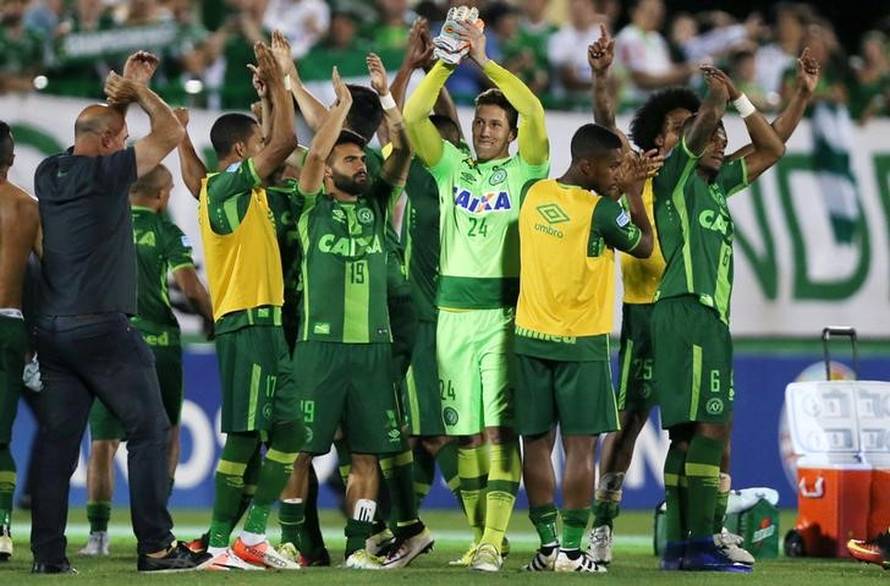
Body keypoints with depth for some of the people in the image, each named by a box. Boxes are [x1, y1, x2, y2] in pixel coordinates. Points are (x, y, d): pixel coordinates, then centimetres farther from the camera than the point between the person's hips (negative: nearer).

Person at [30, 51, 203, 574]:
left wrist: (124, 92, 29)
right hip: (104, 329, -7)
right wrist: (139, 90, 8)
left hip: (54, 329, 7)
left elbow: (97, 127, 29)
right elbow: (171, 133, -5)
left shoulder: (49, 174, 9)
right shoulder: (104, 173, -10)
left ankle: (49, 552, 2)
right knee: (150, 430, -1)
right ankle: (155, 546, -5)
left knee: (57, 441, 6)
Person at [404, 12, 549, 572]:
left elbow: (535, 112, -12)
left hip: (505, 312, -4)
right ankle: (479, 534, 12)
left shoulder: (524, 169, 4)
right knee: (465, 431, 5)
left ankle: (494, 540, -14)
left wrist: (485, 60, -13)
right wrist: (448, 63, -9)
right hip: (455, 310, 4)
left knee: (498, 428, -10)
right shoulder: (452, 165, 12)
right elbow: (414, 116, 0)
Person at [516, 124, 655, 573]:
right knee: (580, 447, 0)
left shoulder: (534, 195, 3)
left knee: (537, 443, 8)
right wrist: (633, 194, 11)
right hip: (580, 342, -5)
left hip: (530, 338, 5)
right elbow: (644, 246, 2)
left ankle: (547, 545, 8)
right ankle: (572, 550, -2)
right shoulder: (601, 210, -13)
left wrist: (621, 187, 19)